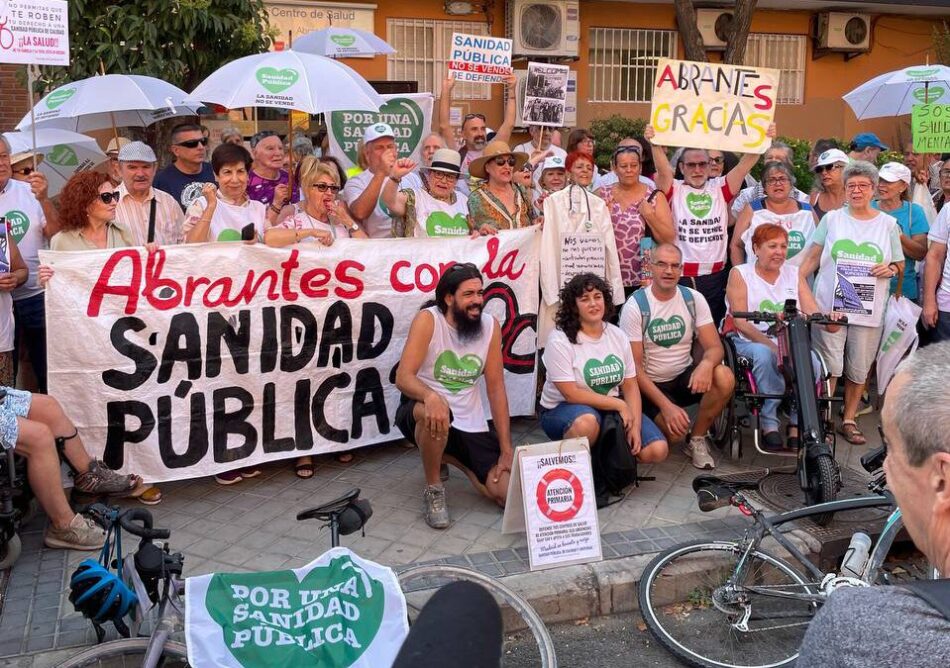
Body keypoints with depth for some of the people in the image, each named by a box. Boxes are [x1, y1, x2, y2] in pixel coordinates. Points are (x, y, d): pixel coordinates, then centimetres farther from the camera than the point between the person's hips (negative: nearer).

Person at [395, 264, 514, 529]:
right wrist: (430, 397, -45)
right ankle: (434, 489, -12)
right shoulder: (428, 320, -14)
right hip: (422, 410, -4)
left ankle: (454, 458, 22)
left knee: (509, 494, -8)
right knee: (436, 415, -41)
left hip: (471, 424, 4)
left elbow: (496, 388, 0)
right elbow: (403, 377, -22)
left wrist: (507, 450, -3)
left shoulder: (491, 325, -3)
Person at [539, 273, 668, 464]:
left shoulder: (617, 335, 2)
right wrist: (619, 404, -18)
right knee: (587, 423, -41)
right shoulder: (560, 341, -15)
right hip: (564, 408, -5)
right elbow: (572, 394, -19)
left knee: (657, 451, -12)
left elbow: (630, 386, 2)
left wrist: (635, 426, -12)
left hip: (613, 407, 5)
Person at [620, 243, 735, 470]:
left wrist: (706, 364, -33)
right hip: (651, 384, -4)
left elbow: (715, 346, -6)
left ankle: (697, 439, -4)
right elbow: (634, 367, -14)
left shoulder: (693, 299, -2)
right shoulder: (635, 306, -13)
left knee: (725, 377, -26)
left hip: (685, 377, 4)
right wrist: (666, 406, -24)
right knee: (674, 430, -29)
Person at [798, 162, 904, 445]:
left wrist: (890, 269, -9)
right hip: (829, 306, -1)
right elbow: (812, 257, 6)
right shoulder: (832, 219, 6)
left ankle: (849, 421, 20)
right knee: (829, 367, -5)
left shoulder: (888, 224, 8)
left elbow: (900, 264, 14)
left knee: (858, 370, 7)